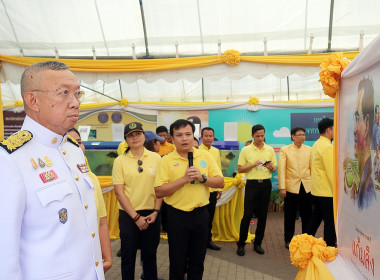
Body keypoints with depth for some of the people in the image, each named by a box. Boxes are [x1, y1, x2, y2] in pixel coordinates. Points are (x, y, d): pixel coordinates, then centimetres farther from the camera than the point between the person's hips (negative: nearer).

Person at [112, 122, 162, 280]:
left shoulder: (156, 158, 1)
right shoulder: (120, 161, -3)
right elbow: (119, 192, -6)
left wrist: (156, 211, -5)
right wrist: (136, 216, -9)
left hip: (151, 214, 1)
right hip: (128, 215, -1)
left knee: (150, 255, 14)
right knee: (128, 256, 11)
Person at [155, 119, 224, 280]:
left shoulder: (206, 156, 2)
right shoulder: (166, 160, -6)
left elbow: (220, 182, 1)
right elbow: (159, 192, -12)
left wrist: (202, 178, -16)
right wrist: (184, 179, -20)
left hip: (201, 214, 2)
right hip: (177, 215, -2)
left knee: (198, 260, 16)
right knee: (177, 262, 11)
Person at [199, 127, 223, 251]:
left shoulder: (216, 151, 8)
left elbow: (219, 170, 13)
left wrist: (219, 188, 12)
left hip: (213, 190, 5)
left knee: (210, 217, 14)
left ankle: (208, 240, 29)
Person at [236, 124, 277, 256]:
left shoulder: (270, 150, 8)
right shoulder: (246, 150, 0)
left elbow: (274, 169, 12)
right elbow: (240, 169, -2)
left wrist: (271, 168, -11)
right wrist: (253, 164, -15)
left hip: (266, 184, 3)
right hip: (252, 184, -3)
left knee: (262, 215, 7)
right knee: (247, 215, -3)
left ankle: (258, 243, 21)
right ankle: (241, 244, 9)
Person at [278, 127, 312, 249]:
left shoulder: (309, 150, 7)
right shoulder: (284, 150, 1)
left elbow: (313, 168, 8)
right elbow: (281, 169, -3)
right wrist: (282, 187, -9)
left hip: (307, 187, 2)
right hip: (291, 187, -2)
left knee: (307, 215, 9)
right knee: (290, 216, 7)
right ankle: (288, 240, 22)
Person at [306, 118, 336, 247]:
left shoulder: (316, 144, 13)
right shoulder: (327, 147, -16)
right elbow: (331, 172, -20)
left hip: (316, 190, 9)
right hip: (327, 192, -9)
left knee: (316, 218, 17)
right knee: (330, 221, -1)